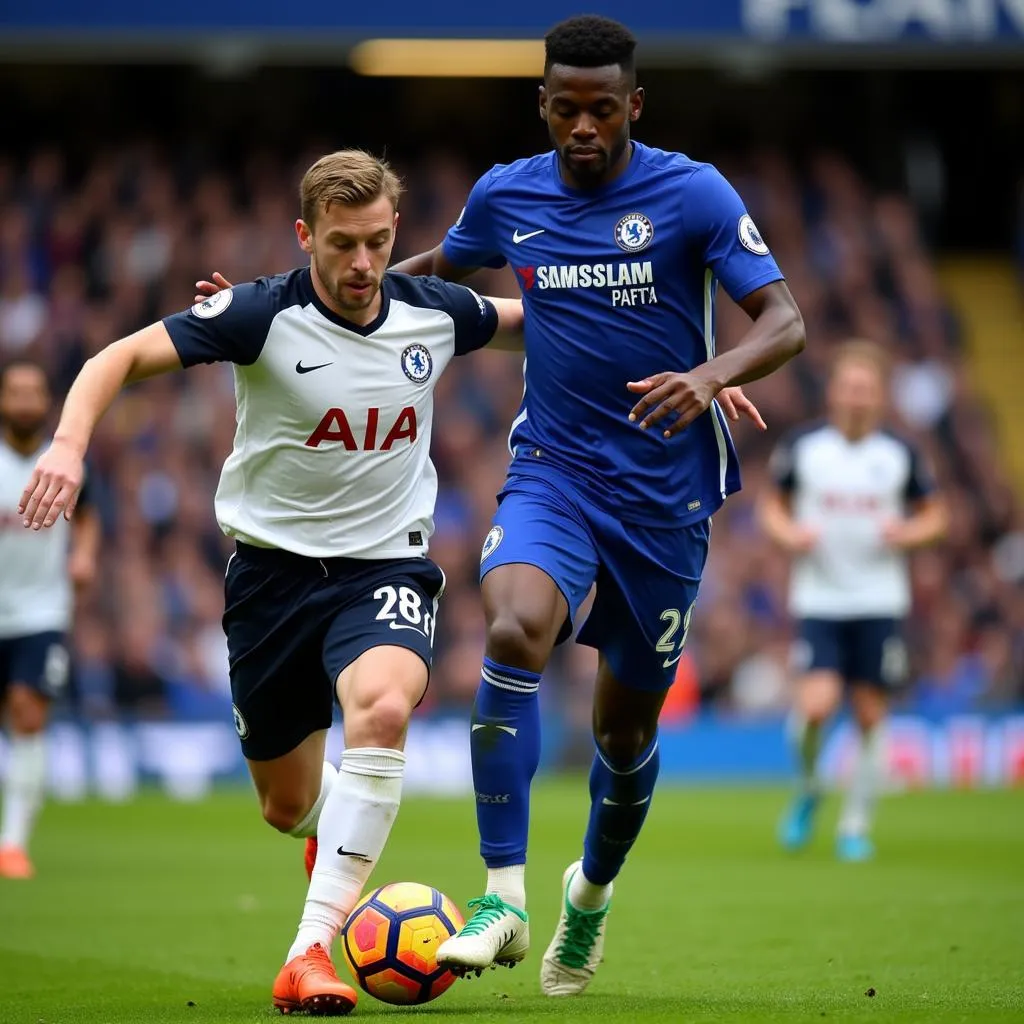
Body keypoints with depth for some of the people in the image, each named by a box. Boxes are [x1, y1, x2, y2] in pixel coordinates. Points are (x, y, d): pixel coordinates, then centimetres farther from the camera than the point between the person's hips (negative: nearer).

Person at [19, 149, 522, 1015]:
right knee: (288, 807, 8)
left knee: (383, 709, -33)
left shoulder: (434, 312, -4)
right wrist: (70, 445, -34)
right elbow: (119, 359, -17)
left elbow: (537, 315, 17)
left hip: (388, 563, 0)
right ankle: (341, 834, 50)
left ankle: (313, 951, -33)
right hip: (276, 562, 0)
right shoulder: (263, 315, -15)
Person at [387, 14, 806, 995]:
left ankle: (592, 890, 40)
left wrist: (714, 374, -31)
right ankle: (503, 899, -27)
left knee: (626, 729, 8)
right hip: (553, 472, 1)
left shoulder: (692, 193, -8)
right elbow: (435, 272, 23)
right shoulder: (506, 194, 2)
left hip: (666, 495, -1)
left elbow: (785, 321, -11)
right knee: (513, 632, -30)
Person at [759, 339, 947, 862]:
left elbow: (934, 514, 11)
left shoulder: (900, 455, 0)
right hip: (817, 598, -1)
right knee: (816, 705, -17)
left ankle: (856, 824, 16)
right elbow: (773, 503, 12)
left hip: (880, 602, 1)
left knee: (870, 715, 1)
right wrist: (788, 533, -9)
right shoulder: (801, 446, -1)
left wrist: (908, 533, -10)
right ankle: (807, 789, 13)